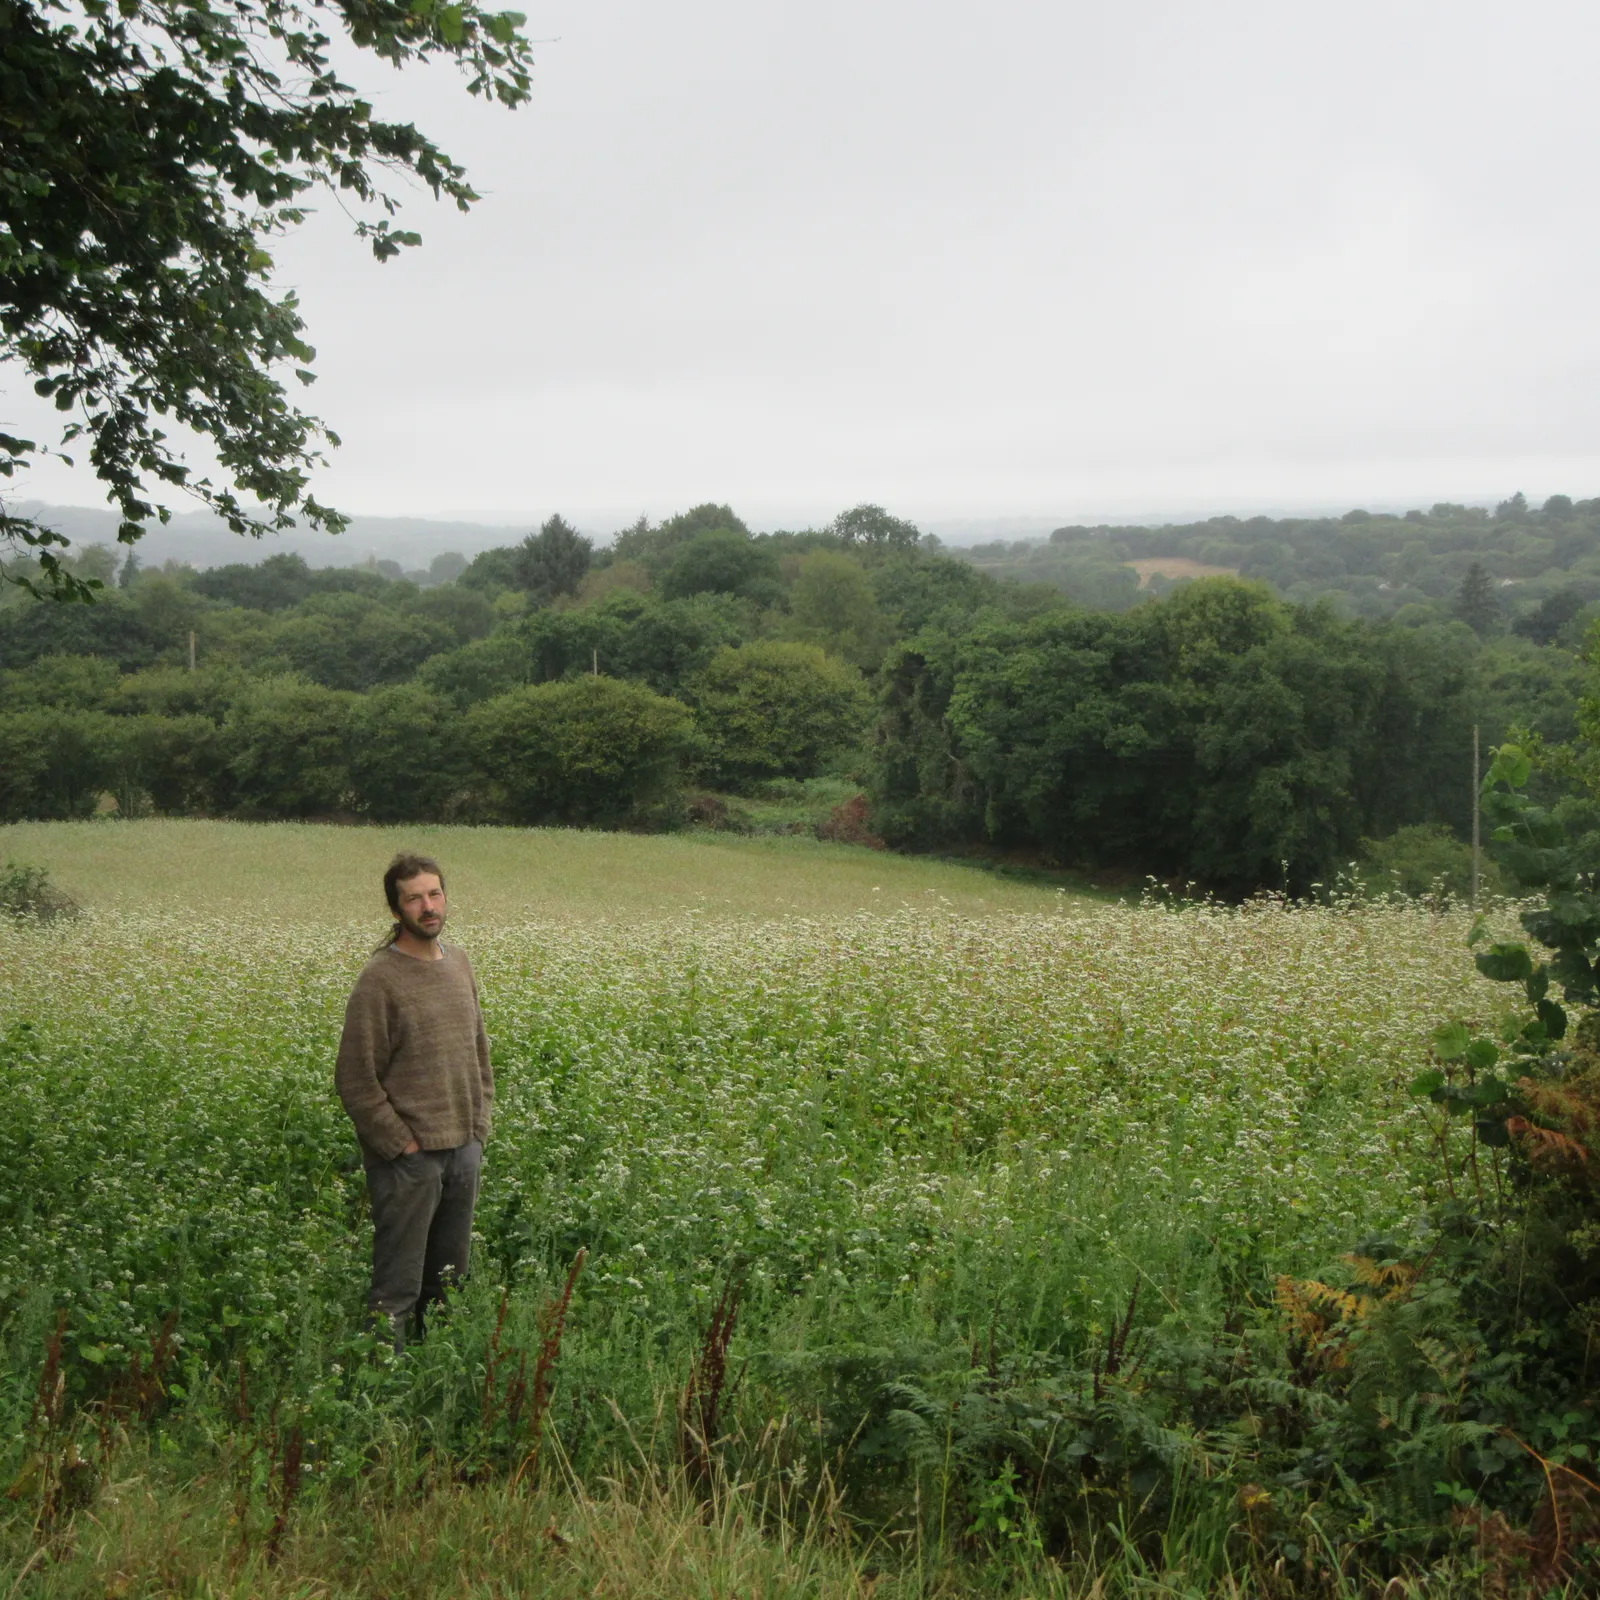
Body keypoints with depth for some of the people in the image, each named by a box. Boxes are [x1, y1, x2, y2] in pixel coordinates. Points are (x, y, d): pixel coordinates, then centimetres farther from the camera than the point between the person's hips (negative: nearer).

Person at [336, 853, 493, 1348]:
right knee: (398, 1287, -3)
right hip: (408, 1158, -7)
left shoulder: (459, 963, 9)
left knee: (451, 1281, 16)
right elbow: (356, 1080, -14)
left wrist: (479, 1124, 10)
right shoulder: (380, 979, -13)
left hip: (463, 1150, 7)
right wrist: (401, 1143, -13)